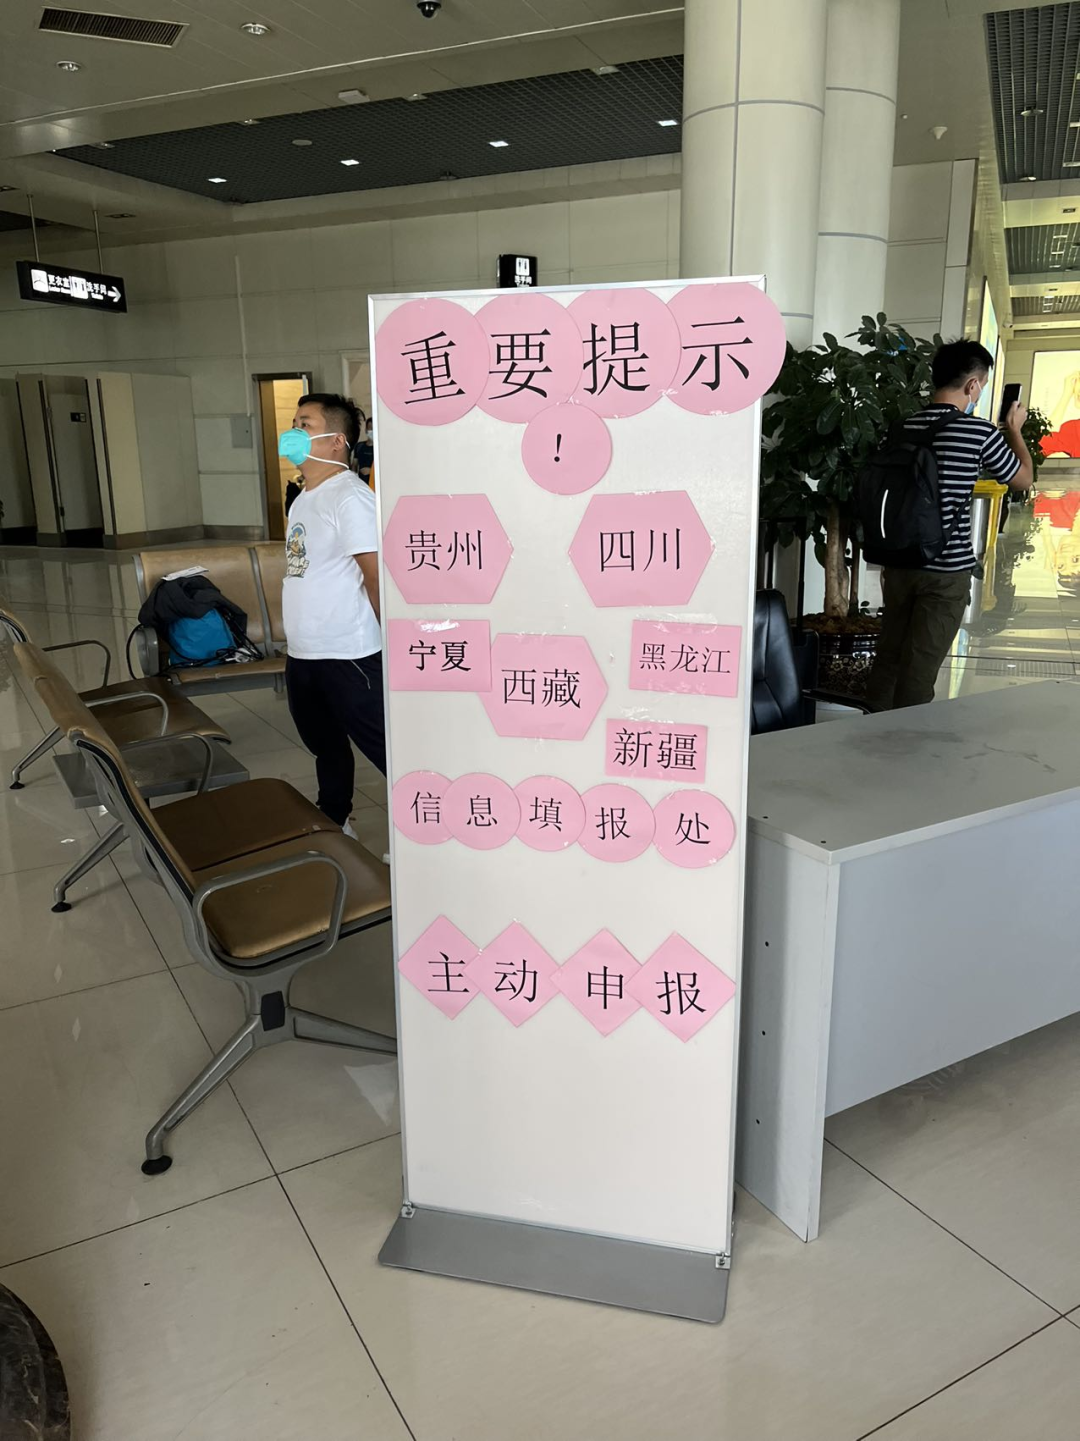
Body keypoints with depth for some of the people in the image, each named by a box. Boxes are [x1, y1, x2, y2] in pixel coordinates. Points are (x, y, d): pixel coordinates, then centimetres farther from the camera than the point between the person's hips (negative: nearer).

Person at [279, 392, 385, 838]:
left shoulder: (350, 498, -16)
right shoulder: (303, 499, 13)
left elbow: (378, 578, -19)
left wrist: (395, 646, -17)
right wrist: (295, 639, 19)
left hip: (348, 657, -10)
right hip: (302, 656, 10)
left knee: (386, 749, -3)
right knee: (327, 748, 24)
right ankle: (333, 824, 41)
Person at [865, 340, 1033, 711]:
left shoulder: (905, 428, 4)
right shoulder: (980, 432, -11)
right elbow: (1023, 479, 6)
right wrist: (1014, 429, 22)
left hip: (899, 563, 5)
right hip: (947, 570, -5)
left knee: (888, 657, 13)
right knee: (920, 667, 1)